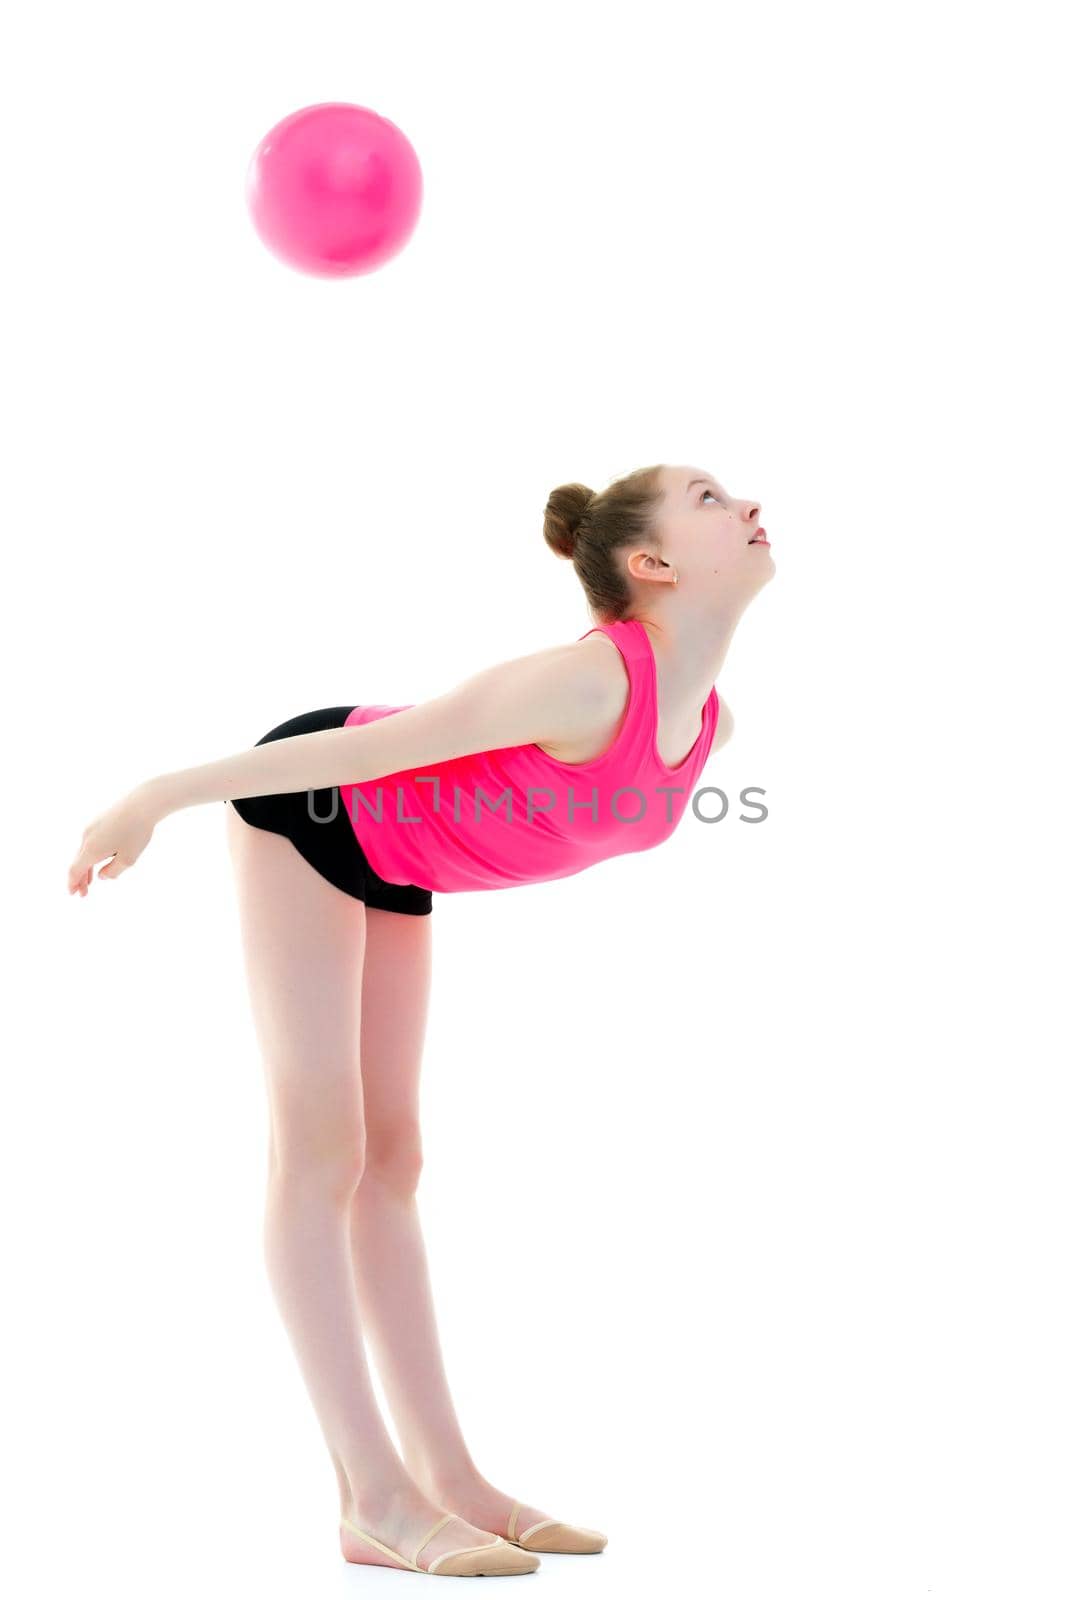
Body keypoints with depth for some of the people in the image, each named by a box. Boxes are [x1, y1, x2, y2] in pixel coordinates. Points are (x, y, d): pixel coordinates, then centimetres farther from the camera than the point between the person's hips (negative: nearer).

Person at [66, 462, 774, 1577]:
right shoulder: (592, 682, -34)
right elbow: (369, 740, -28)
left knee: (389, 1158, 6)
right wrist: (156, 799, -20)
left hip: (390, 855, 8)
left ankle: (449, 1476, 6)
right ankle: (377, 1500, -10)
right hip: (308, 804, -8)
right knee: (320, 1148, -9)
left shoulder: (704, 721, -8)